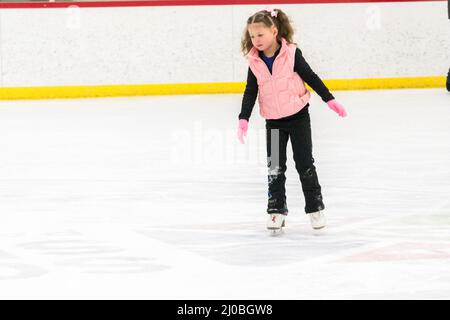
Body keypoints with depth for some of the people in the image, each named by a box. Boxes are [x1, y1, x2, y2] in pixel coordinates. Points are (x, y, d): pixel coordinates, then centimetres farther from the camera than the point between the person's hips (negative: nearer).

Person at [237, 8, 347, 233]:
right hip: (273, 121, 3)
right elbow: (250, 92, -1)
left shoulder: (291, 54, -12)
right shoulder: (255, 62, -3)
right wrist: (243, 119, -10)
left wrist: (329, 100, -6)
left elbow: (311, 77, -6)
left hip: (298, 116, -3)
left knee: (304, 163, 2)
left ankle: (315, 207, 12)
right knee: (275, 166, 3)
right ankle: (277, 210, 10)